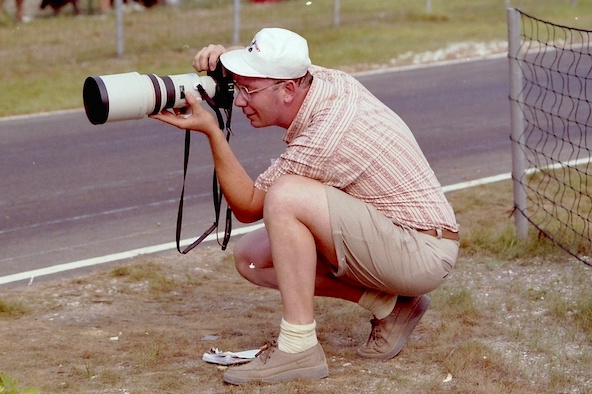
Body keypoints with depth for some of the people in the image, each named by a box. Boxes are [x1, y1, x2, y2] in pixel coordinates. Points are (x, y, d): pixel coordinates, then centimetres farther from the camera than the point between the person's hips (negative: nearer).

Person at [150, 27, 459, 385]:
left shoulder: (323, 140, -27)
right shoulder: (325, 77, -3)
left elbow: (247, 207, -15)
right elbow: (268, 61, 20)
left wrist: (211, 130, -19)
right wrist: (223, 55, -2)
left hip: (425, 253, -10)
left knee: (286, 196, -29)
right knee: (252, 257, 4)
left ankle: (298, 348, -22)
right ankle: (390, 305, 5)